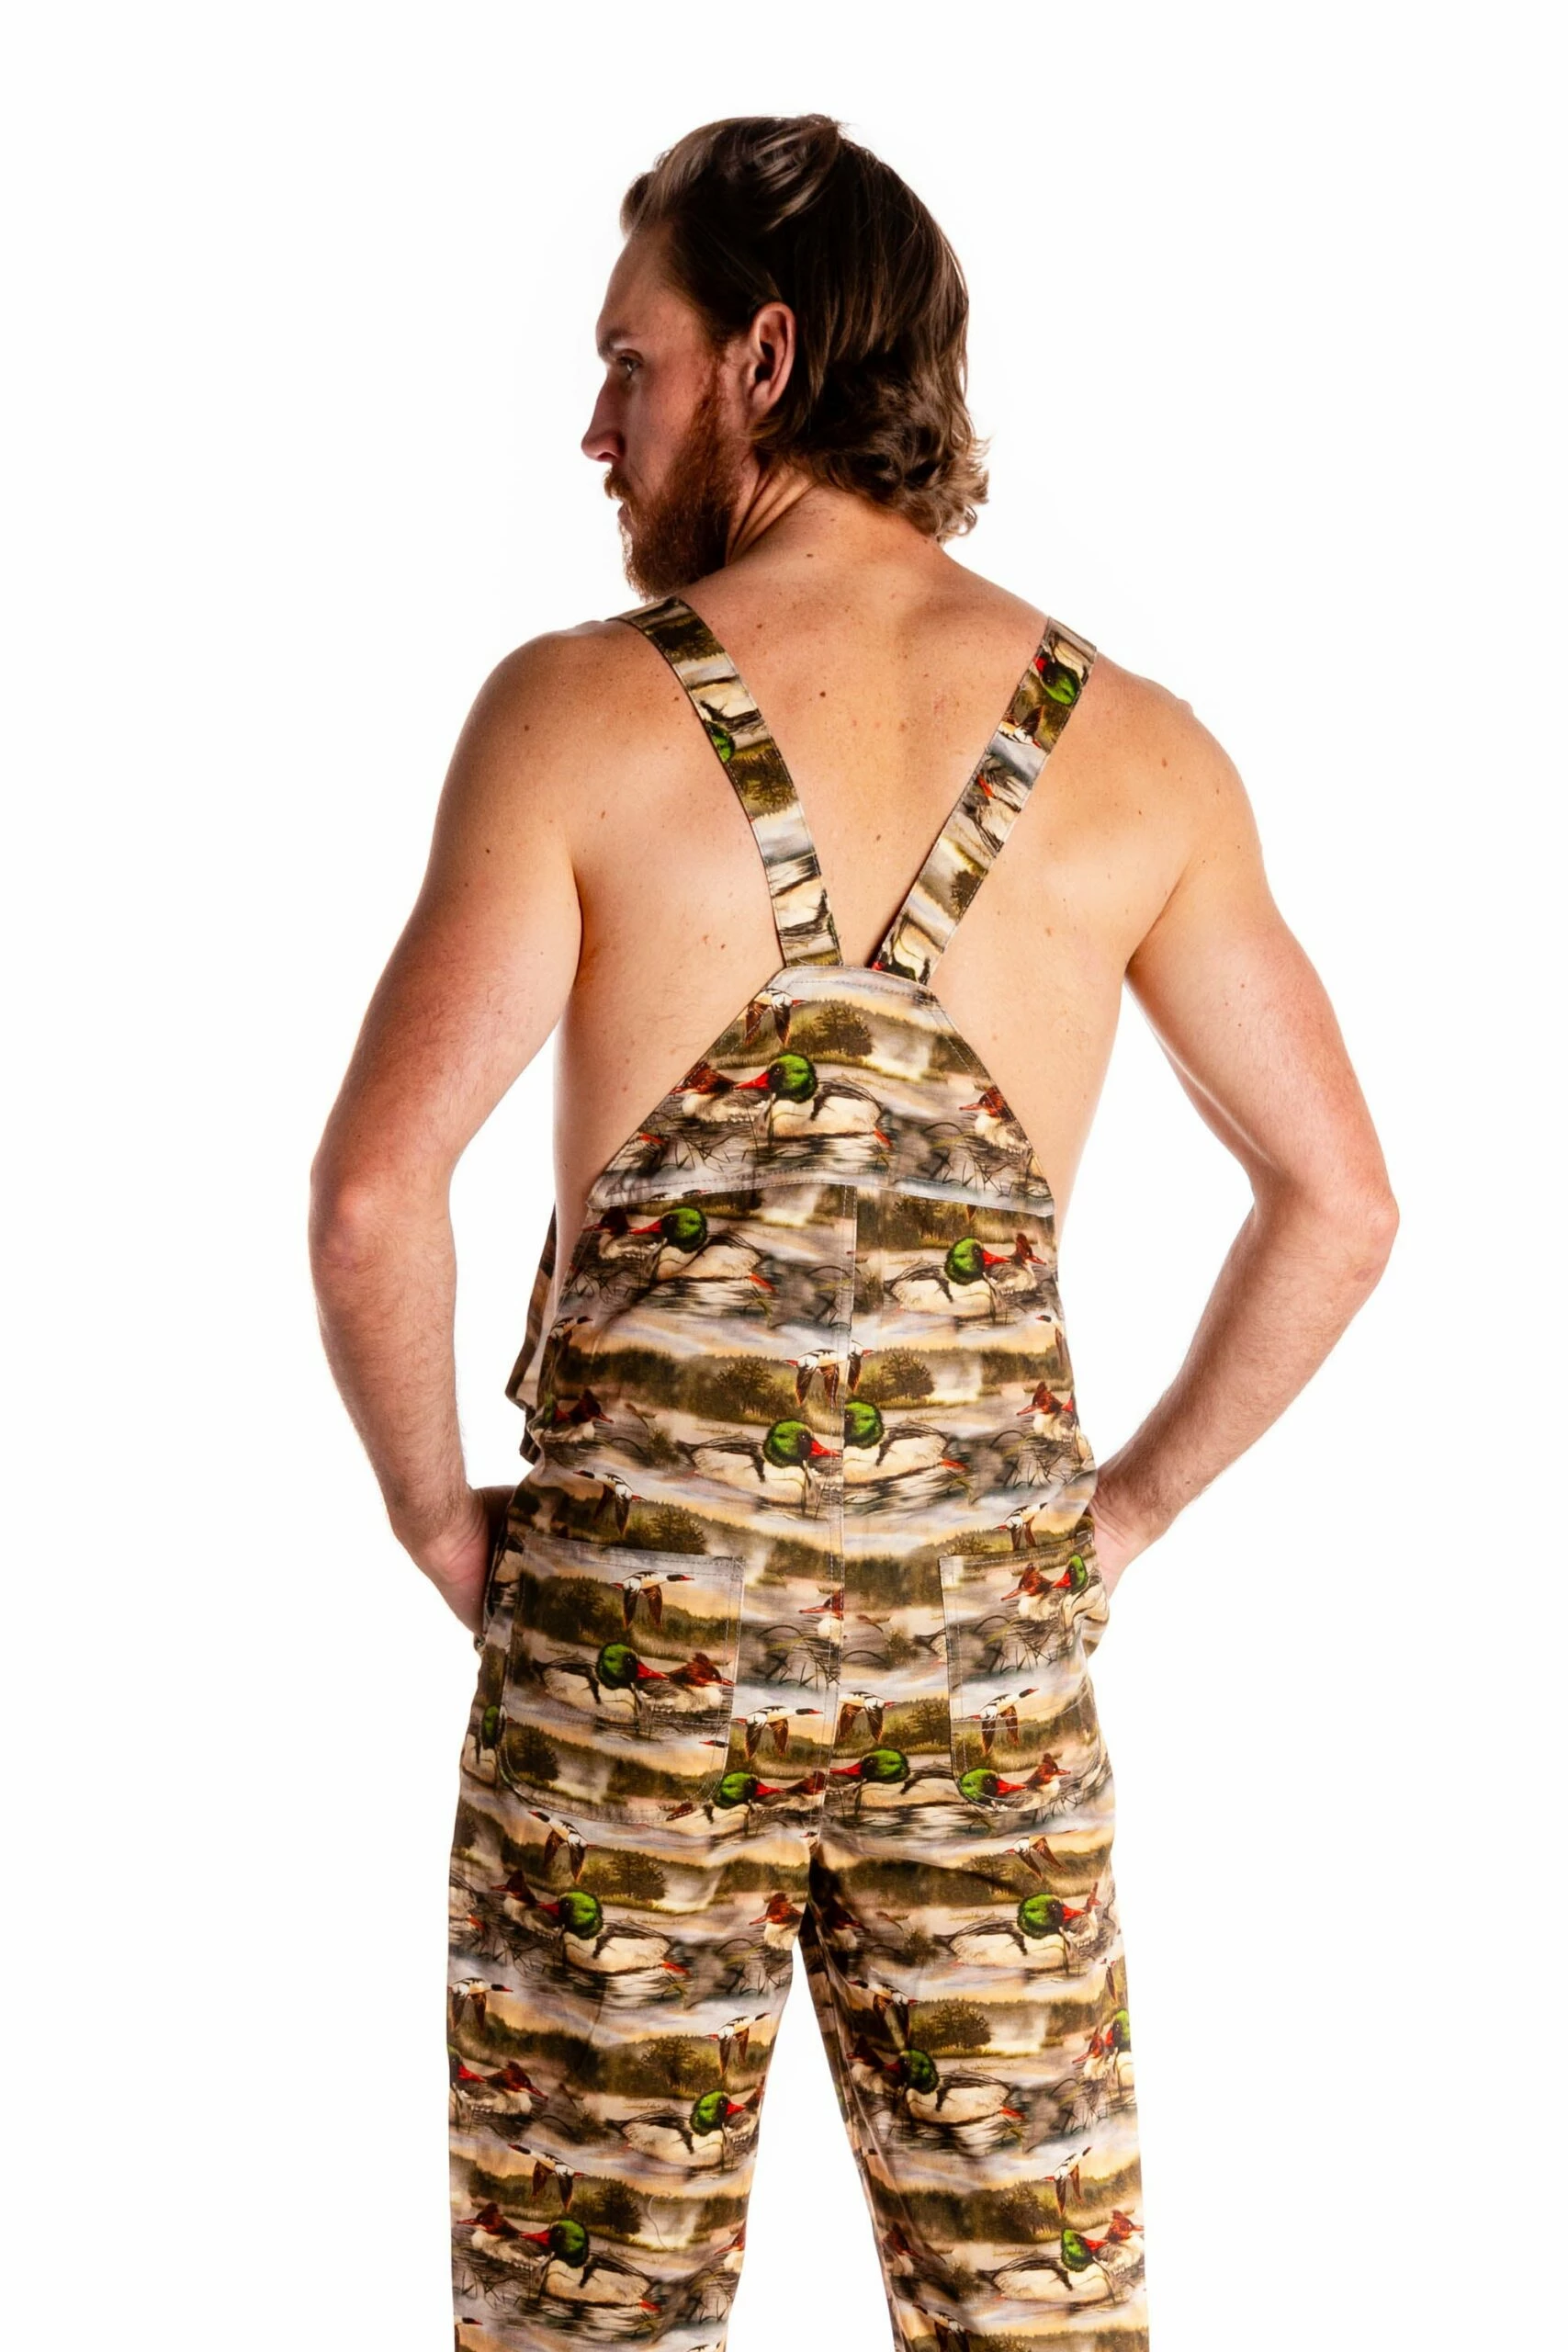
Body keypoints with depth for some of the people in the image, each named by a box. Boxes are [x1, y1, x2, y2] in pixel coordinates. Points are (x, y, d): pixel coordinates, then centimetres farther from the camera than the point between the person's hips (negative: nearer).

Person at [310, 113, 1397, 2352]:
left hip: (636, 1630, -2)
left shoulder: (580, 710, -8)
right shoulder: (1134, 749, 1)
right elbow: (1340, 1203, 3)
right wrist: (1121, 1513, 11)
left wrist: (434, 1511, 0)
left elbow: (375, 1189, -15)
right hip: (983, 1625, 2)